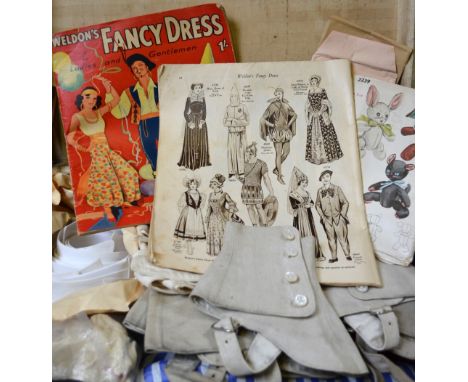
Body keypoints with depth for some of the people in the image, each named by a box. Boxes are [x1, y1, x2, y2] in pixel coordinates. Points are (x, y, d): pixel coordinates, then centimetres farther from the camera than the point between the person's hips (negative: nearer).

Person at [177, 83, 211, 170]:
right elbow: (185, 112, -3)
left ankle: (200, 162, 7)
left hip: (201, 122, 3)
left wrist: (202, 122, -9)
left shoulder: (202, 99, 8)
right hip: (191, 121, -3)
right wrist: (189, 122, -14)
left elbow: (204, 112, 5)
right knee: (191, 142, -3)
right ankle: (190, 162, 1)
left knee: (201, 142, 2)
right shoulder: (189, 99, -1)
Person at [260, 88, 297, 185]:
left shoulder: (286, 106, 3)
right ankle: (280, 176, 8)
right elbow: (262, 119, -12)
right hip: (277, 133, -5)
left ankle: (276, 169, 30)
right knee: (279, 154, -3)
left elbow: (295, 115, 19)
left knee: (286, 153, 7)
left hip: (286, 132, 5)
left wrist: (289, 124, 7)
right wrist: (273, 126, -10)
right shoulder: (272, 106, -11)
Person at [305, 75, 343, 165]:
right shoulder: (309, 92, 9)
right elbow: (308, 105, 10)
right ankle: (316, 156, 7)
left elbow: (325, 104, -5)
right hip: (312, 117, 3)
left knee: (325, 134, -4)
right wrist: (313, 112, -7)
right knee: (313, 136, 1)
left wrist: (319, 112, -17)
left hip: (322, 116, -3)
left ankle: (327, 154, 4)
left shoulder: (322, 91, -2)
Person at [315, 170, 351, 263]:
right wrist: (322, 216, 5)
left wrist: (342, 215, -3)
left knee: (342, 237, -5)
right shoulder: (320, 191, 6)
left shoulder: (337, 189, 0)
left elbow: (345, 203, 3)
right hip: (327, 219, 2)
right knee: (331, 238, 5)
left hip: (338, 218, -2)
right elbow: (317, 205, 14)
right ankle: (334, 257, 12)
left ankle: (347, 255, 3)